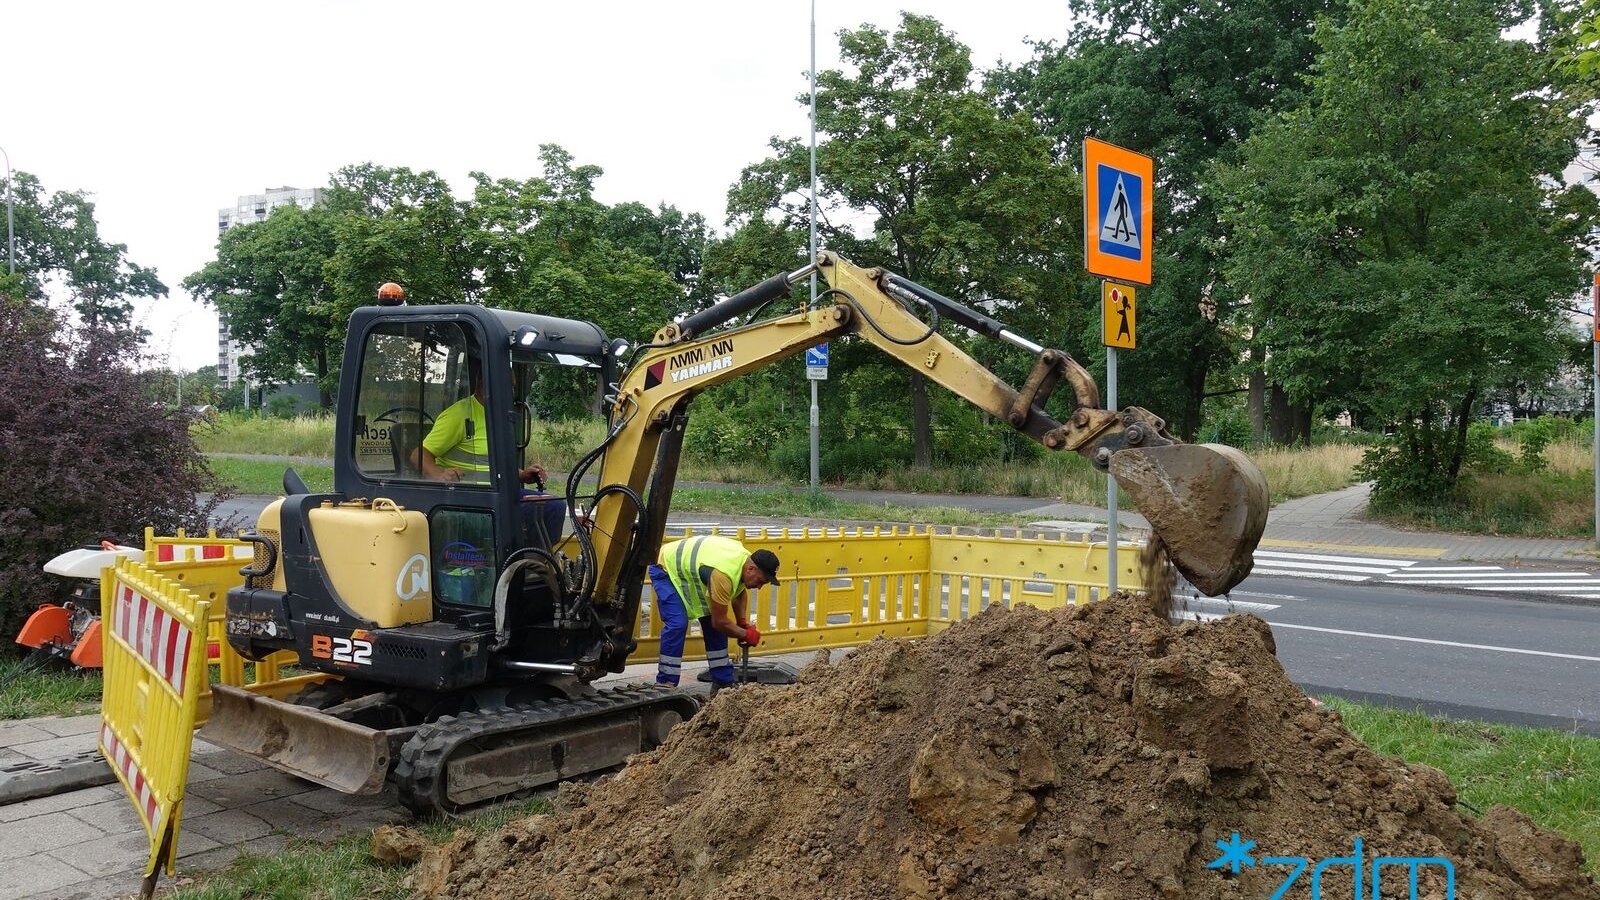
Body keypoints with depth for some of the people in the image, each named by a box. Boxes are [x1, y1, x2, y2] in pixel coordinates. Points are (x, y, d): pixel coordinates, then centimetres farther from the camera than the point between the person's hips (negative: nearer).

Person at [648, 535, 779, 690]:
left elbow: (740, 592, 11)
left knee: (712, 622, 2)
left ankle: (723, 682, 9)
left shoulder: (747, 559, -12)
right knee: (677, 624, -24)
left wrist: (743, 622, -1)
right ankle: (664, 684, -15)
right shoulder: (723, 575, -40)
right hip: (665, 568, -9)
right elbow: (719, 622, -29)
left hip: (688, 568, 9)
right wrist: (746, 635, -15)